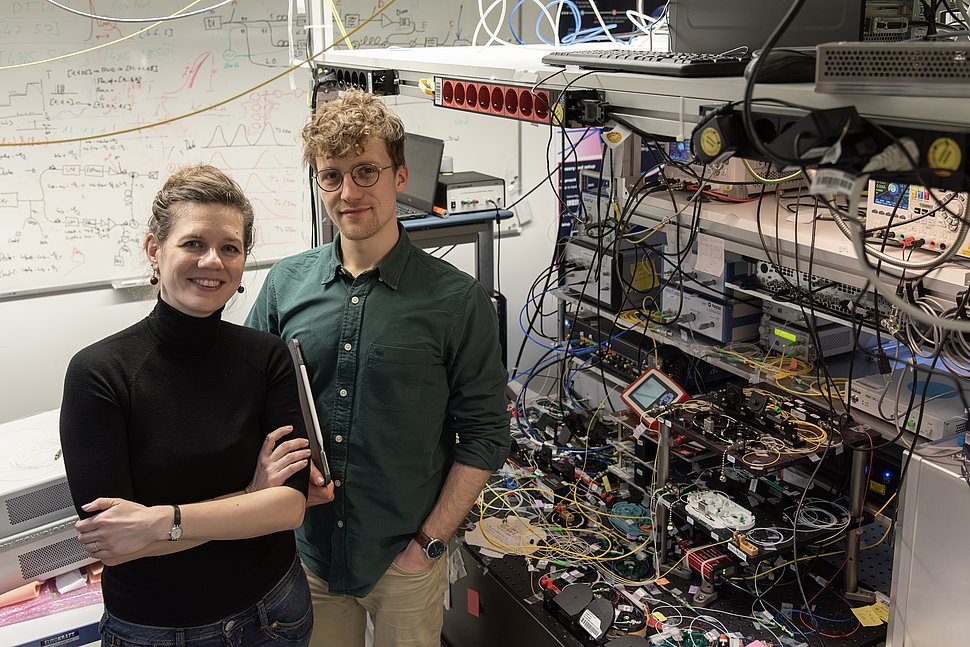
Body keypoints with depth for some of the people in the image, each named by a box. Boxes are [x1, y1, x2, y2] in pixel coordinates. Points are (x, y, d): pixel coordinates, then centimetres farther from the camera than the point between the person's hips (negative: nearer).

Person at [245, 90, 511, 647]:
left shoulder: (458, 299, -11)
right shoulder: (286, 284, -1)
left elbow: (484, 436, -7)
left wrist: (430, 540, -10)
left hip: (405, 562, -2)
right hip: (304, 553, 3)